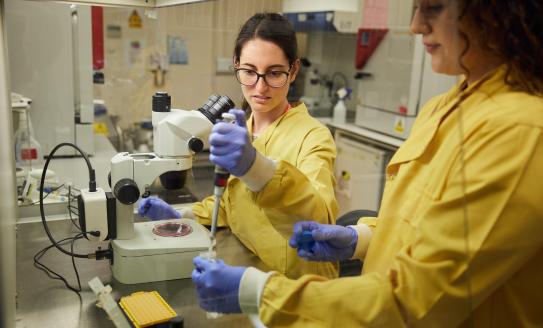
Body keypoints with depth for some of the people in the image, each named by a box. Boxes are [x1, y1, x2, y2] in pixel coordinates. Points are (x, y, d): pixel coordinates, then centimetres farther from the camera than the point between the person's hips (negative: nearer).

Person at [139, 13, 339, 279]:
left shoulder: (313, 136, -16)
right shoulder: (237, 131, 3)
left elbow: (319, 220, -34)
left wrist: (255, 166, -48)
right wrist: (182, 218, 1)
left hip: (295, 284, -5)